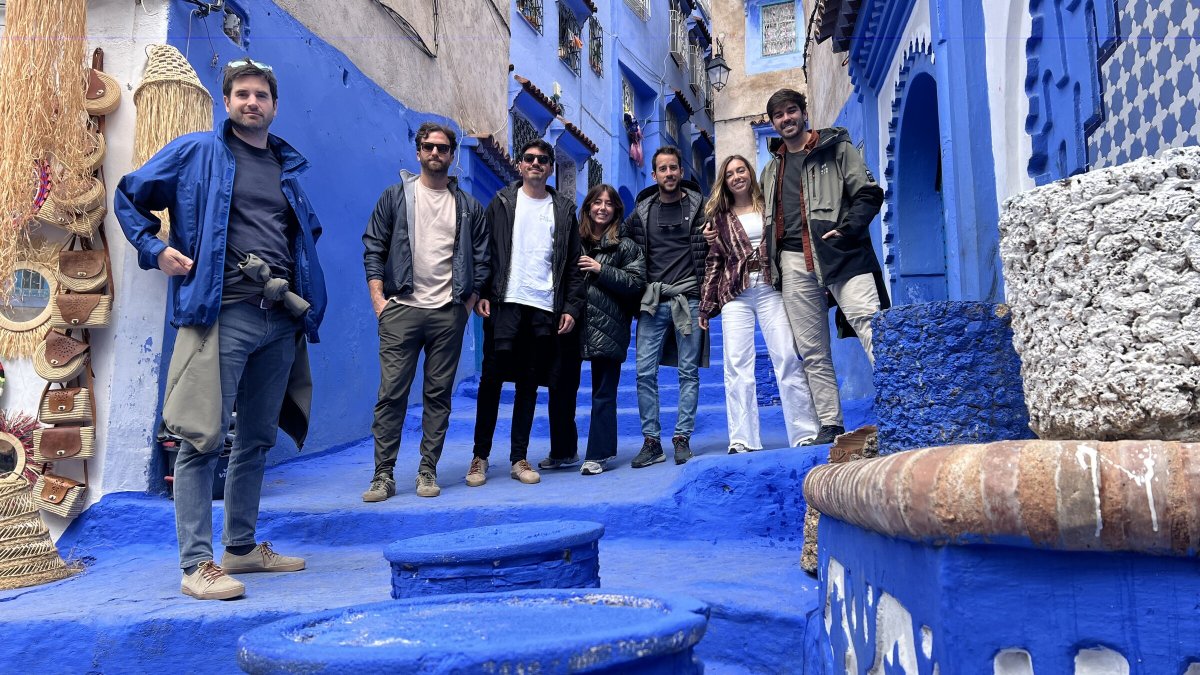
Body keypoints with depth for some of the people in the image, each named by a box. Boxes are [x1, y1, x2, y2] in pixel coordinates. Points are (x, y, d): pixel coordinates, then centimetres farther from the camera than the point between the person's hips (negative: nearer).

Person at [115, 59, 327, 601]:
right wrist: (155, 250, -3)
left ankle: (242, 547, 23)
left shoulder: (288, 167, 18)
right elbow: (128, 198, 11)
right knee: (204, 439, -8)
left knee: (257, 438, 12)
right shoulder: (196, 152, 5)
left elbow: (309, 229, 31)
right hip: (222, 316, -5)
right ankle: (197, 565, -1)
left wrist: (306, 298, 16)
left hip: (281, 321, 6)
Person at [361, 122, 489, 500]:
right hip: (402, 310, -1)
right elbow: (373, 250, 5)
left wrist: (468, 302, 2)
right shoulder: (395, 197, 8)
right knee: (391, 394, -3)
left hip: (448, 313, 2)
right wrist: (379, 300, -4)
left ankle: (428, 471, 12)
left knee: (439, 395, 5)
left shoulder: (468, 207, 11)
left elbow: (481, 259, 12)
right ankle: (383, 475, 2)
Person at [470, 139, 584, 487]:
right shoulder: (502, 203, 8)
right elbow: (485, 251, 4)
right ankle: (480, 456, 7)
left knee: (529, 384, 5)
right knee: (492, 378, -2)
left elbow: (573, 263, 9)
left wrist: (571, 307, 1)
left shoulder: (564, 210, 11)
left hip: (544, 308, 1)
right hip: (506, 303, -1)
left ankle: (519, 458, 13)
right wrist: (482, 295, -7)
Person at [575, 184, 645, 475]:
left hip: (607, 329, -3)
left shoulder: (625, 246, 5)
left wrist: (601, 270, -12)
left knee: (603, 393, 1)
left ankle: (598, 454, 7)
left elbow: (637, 283, -5)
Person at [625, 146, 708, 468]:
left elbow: (710, 249, 6)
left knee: (689, 372, 1)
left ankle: (682, 438, 9)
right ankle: (651, 441, 5)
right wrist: (639, 296, 7)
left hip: (688, 298, -1)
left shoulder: (698, 205, 6)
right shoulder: (641, 211, 10)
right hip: (653, 301, 2)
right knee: (645, 372, -3)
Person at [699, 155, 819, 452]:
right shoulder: (719, 216, 13)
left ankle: (805, 432, -2)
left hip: (770, 289, -1)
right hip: (735, 294, 1)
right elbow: (713, 261, 12)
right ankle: (741, 439, -2)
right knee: (737, 365, -4)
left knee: (788, 358, -6)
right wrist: (706, 306, 7)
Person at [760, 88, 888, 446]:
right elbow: (769, 219, 27)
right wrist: (771, 260, 12)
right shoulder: (771, 169, 23)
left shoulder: (837, 148, 9)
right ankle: (830, 425, 8)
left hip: (838, 253, -4)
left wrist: (846, 229, -14)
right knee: (812, 351, 3)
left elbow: (869, 193, 0)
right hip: (793, 262, 5)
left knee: (873, 328, -18)